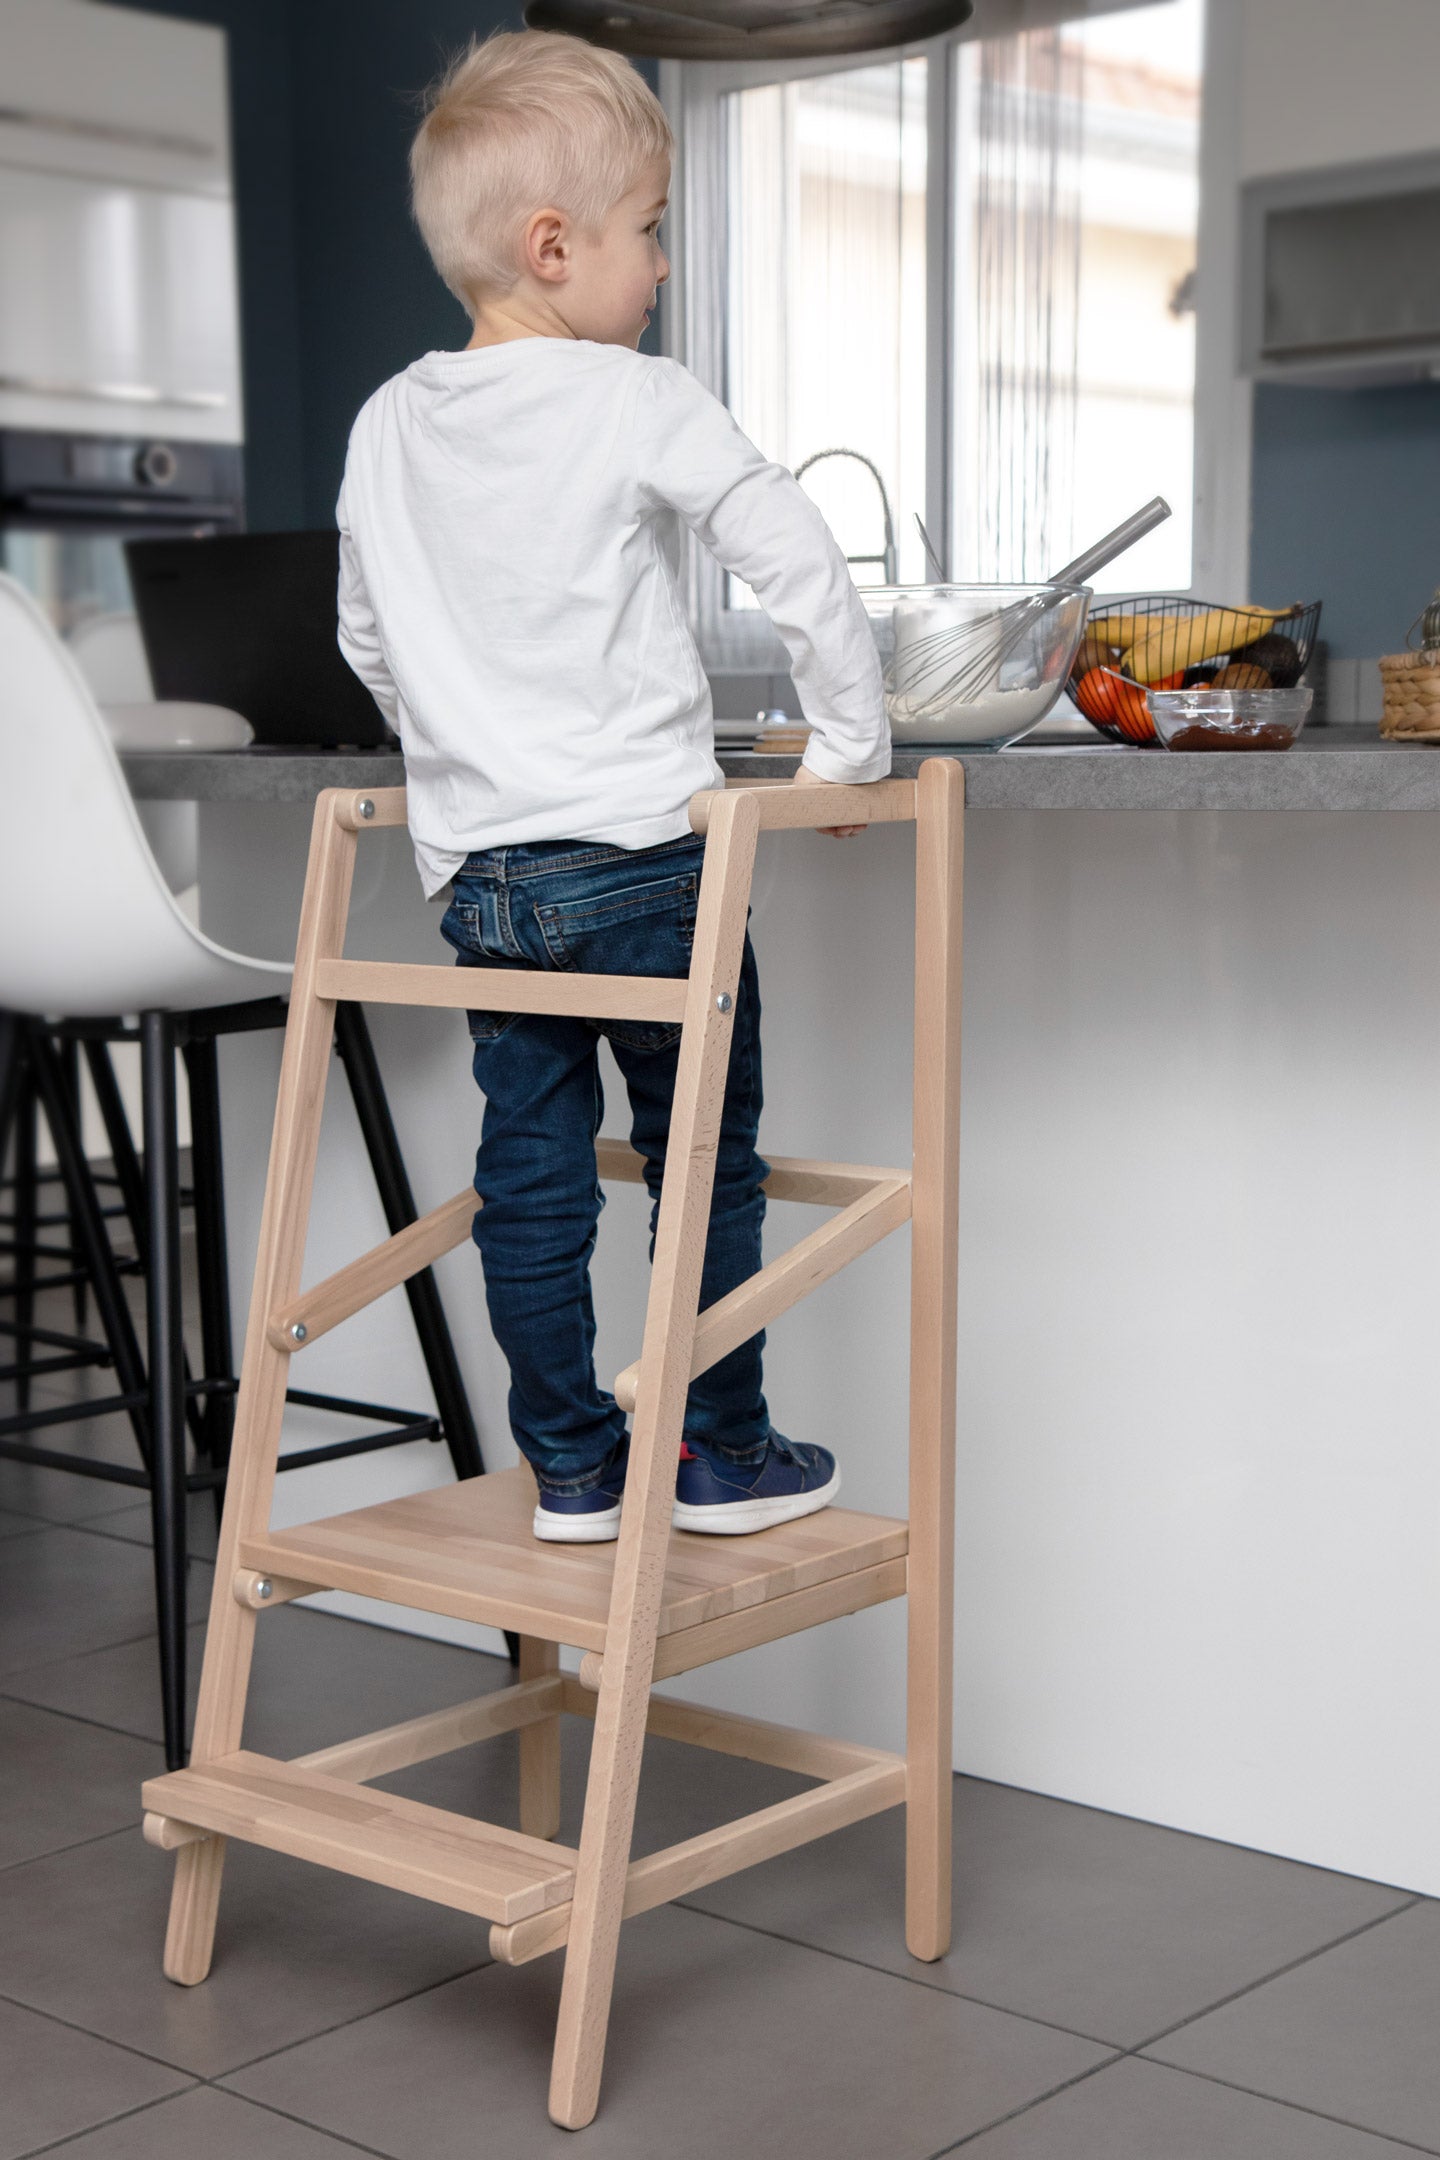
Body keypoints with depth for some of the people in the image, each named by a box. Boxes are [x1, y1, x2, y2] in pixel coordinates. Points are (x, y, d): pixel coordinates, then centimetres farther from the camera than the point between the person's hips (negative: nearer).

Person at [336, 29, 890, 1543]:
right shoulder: (641, 405, -8)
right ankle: (722, 1459, 15)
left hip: (474, 868, 5)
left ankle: (571, 1469, 17)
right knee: (706, 1159, 7)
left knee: (528, 1171, 10)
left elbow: (366, 640, 19)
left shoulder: (386, 426, 9)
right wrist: (849, 748, 1)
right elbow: (803, 568, -11)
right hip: (640, 850, -5)